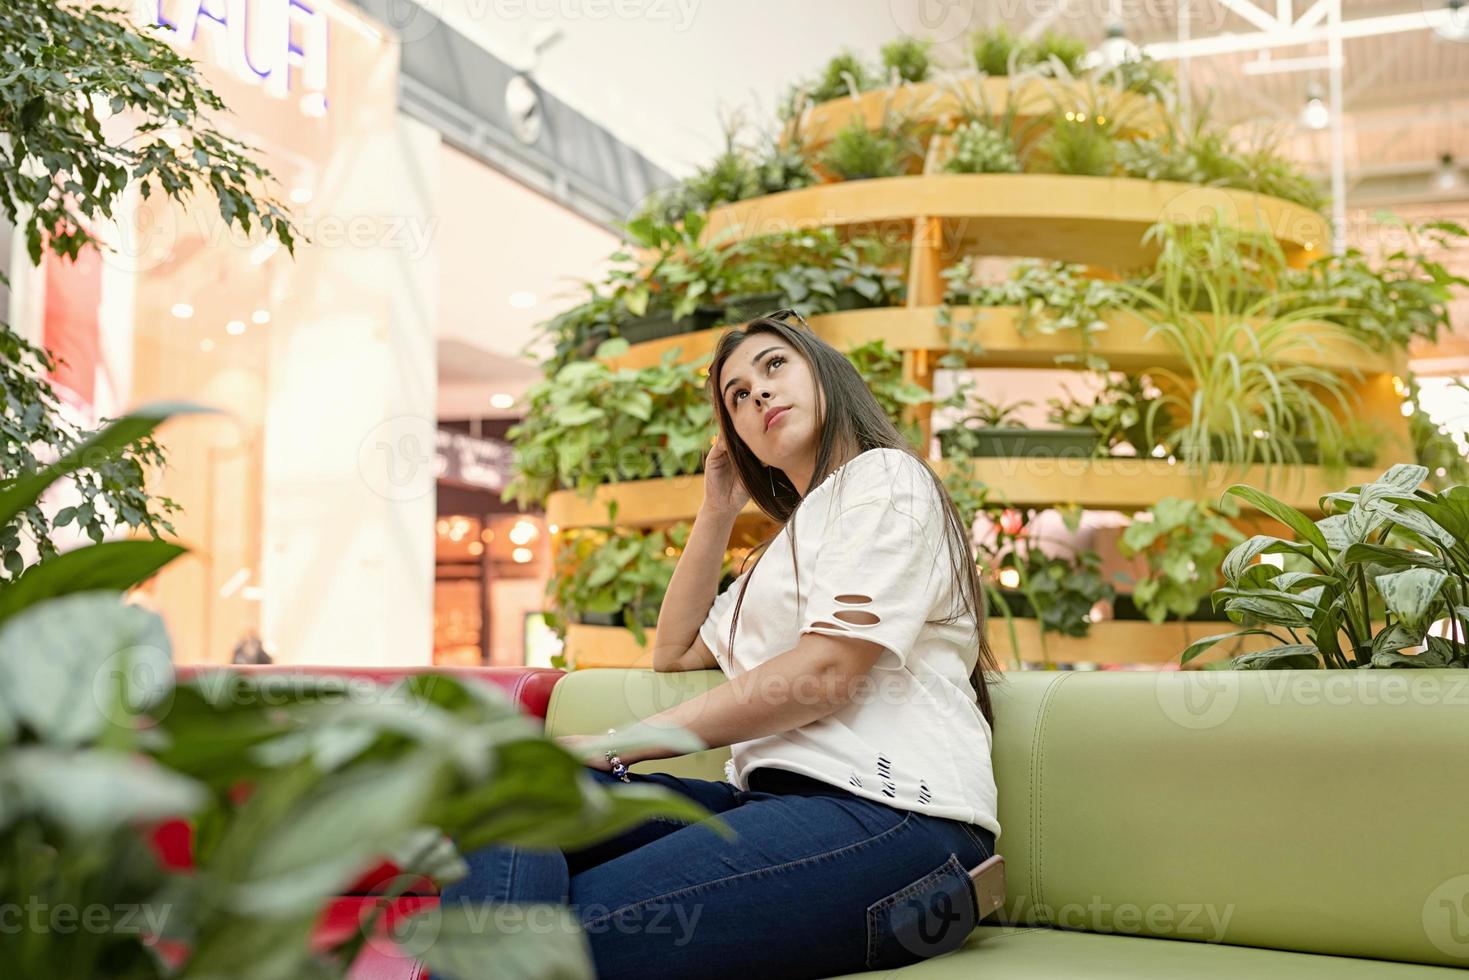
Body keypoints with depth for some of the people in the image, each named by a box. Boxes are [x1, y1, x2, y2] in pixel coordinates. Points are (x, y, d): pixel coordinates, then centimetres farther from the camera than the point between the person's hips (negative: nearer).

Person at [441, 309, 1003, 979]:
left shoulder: (884, 477, 3)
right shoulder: (793, 537, 32)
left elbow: (824, 674, -11)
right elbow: (675, 654, 33)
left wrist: (619, 744, -9)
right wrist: (716, 512, 27)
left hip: (882, 812, -9)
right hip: (770, 798, 9)